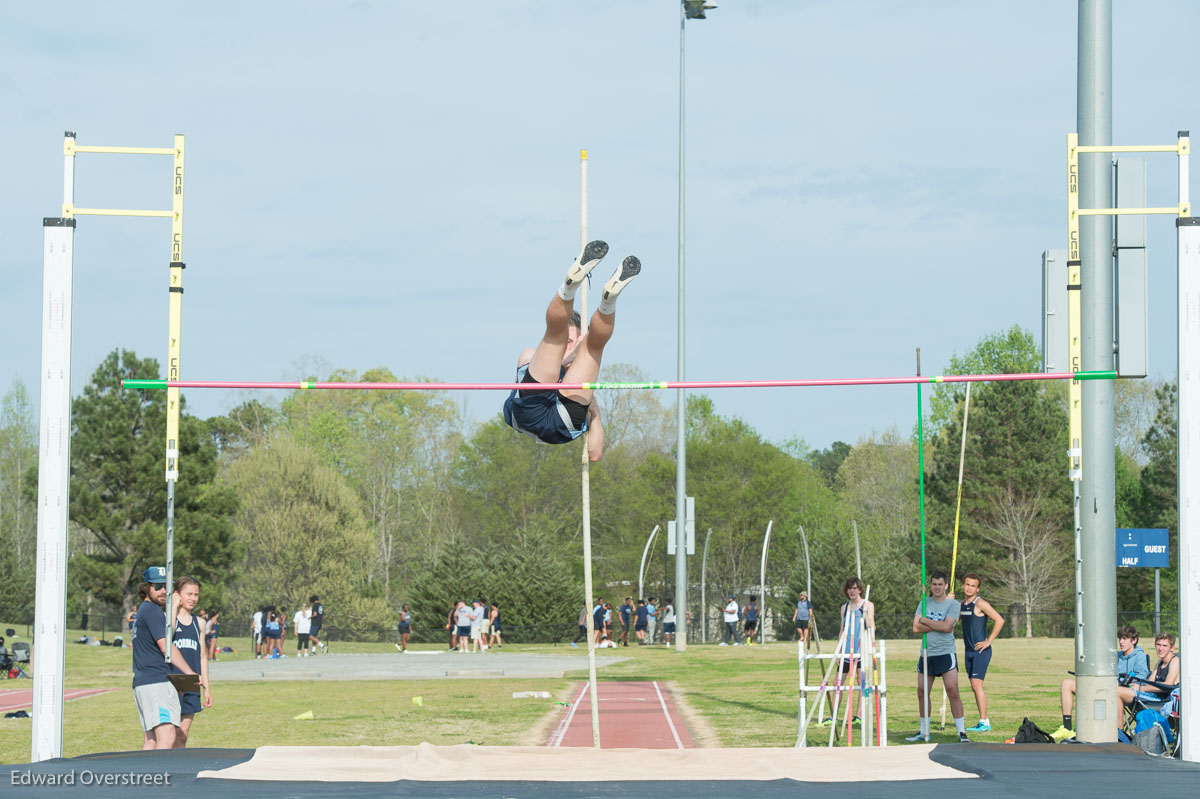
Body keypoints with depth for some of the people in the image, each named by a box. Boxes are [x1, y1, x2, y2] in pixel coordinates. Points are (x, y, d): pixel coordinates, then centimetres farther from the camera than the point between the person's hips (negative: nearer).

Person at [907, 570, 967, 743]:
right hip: (926, 654, 5)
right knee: (922, 692, 7)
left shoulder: (953, 604, -1)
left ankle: (962, 732, -9)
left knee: (952, 691, -12)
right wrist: (939, 625, -9)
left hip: (946, 653, -5)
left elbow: (946, 626, -15)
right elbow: (916, 628, -1)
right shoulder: (924, 603, 10)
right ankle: (924, 732, 18)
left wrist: (925, 621, -5)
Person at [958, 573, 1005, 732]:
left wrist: (988, 641, -15)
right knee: (974, 687, 7)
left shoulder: (980, 603, -10)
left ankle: (984, 723, -14)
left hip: (981, 650, -8)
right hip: (968, 651, 8)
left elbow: (999, 620, -15)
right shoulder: (962, 605, 13)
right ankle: (984, 721, 12)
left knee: (977, 684, -15)